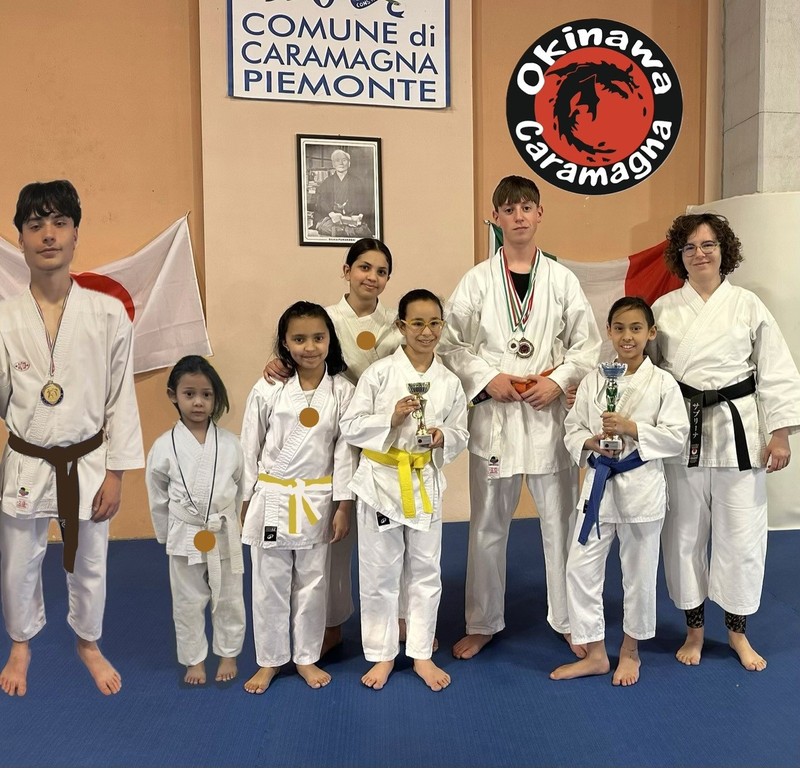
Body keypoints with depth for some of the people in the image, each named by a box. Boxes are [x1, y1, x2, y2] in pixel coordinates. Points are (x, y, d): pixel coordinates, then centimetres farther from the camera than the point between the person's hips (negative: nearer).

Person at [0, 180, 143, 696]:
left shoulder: (109, 314, -10)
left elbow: (121, 398, -5)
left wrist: (115, 473, -5)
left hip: (87, 465, 0)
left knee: (90, 564, 16)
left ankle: (89, 644, 43)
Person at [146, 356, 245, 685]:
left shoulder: (230, 443, -7)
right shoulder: (164, 446, -9)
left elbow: (241, 489, 3)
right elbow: (158, 499, 2)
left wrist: (228, 524, 6)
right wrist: (168, 536, 5)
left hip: (225, 534, 1)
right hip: (184, 537, 0)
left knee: (228, 599, 15)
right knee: (188, 603, 14)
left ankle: (228, 654, 35)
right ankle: (194, 659, 34)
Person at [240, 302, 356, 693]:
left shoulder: (342, 391, -6)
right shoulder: (267, 390, -8)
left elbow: (345, 450, -3)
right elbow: (249, 447, -1)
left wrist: (343, 505, -3)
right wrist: (243, 500, 2)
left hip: (317, 501, 1)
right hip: (271, 499, 0)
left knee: (312, 583, 14)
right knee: (269, 584, 11)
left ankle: (306, 657, 33)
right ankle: (270, 660, 31)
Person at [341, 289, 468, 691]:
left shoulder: (450, 382, 1)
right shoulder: (379, 372, -8)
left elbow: (460, 436, 6)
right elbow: (350, 427, -8)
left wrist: (442, 438, -16)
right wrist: (391, 418, -22)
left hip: (425, 483, 3)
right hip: (380, 480, -2)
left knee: (425, 571, 12)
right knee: (379, 573, 8)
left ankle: (421, 654, 30)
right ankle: (382, 654, 27)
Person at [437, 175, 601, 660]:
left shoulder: (562, 279, 3)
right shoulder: (477, 281, 1)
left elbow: (588, 343, 4)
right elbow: (451, 344, 1)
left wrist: (558, 380, -11)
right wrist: (487, 378, -12)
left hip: (548, 414, 1)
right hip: (493, 413, 0)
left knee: (562, 522, 10)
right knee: (488, 527, 10)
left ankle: (569, 619, 31)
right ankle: (483, 623, 28)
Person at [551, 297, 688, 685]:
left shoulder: (662, 383, -5)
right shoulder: (592, 381, 2)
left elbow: (676, 435, -8)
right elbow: (572, 429, 5)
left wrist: (632, 428, -20)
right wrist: (591, 442, -16)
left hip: (642, 485, -2)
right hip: (599, 482, 3)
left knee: (639, 572, 11)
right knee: (581, 567, 3)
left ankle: (630, 651, 33)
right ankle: (595, 654, 21)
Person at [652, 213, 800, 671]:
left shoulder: (748, 306, 2)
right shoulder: (665, 309, 4)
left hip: (738, 431, 0)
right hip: (681, 432, 1)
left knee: (742, 533, 6)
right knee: (684, 532, 8)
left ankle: (738, 631, 27)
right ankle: (694, 628, 28)